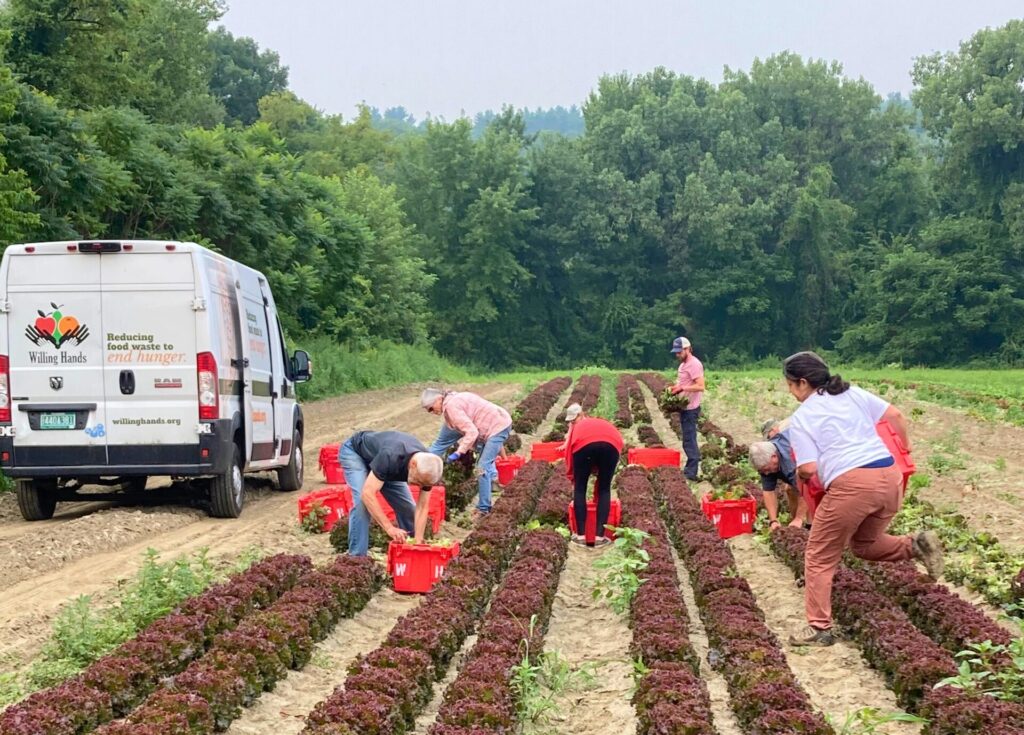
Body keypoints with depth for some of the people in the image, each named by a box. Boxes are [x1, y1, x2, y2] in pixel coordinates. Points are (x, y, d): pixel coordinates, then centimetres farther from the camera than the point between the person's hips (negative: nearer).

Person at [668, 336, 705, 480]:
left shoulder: (694, 364, -15)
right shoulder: (683, 364, 16)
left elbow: (700, 386, -22)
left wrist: (682, 388, -23)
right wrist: (675, 387, 7)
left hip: (690, 409, -10)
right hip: (684, 408, 10)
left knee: (689, 440, -8)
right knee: (689, 440, 15)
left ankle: (691, 472, -6)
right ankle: (690, 468, 21)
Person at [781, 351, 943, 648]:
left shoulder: (801, 418, 3)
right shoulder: (853, 393, 18)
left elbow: (808, 468, -4)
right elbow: (895, 416, 17)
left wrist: (799, 475, 19)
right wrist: (905, 445, 33)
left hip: (851, 484, -6)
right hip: (889, 477, 6)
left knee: (820, 557, 8)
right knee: (865, 544, 27)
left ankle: (819, 628, 7)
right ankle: (916, 545, 3)